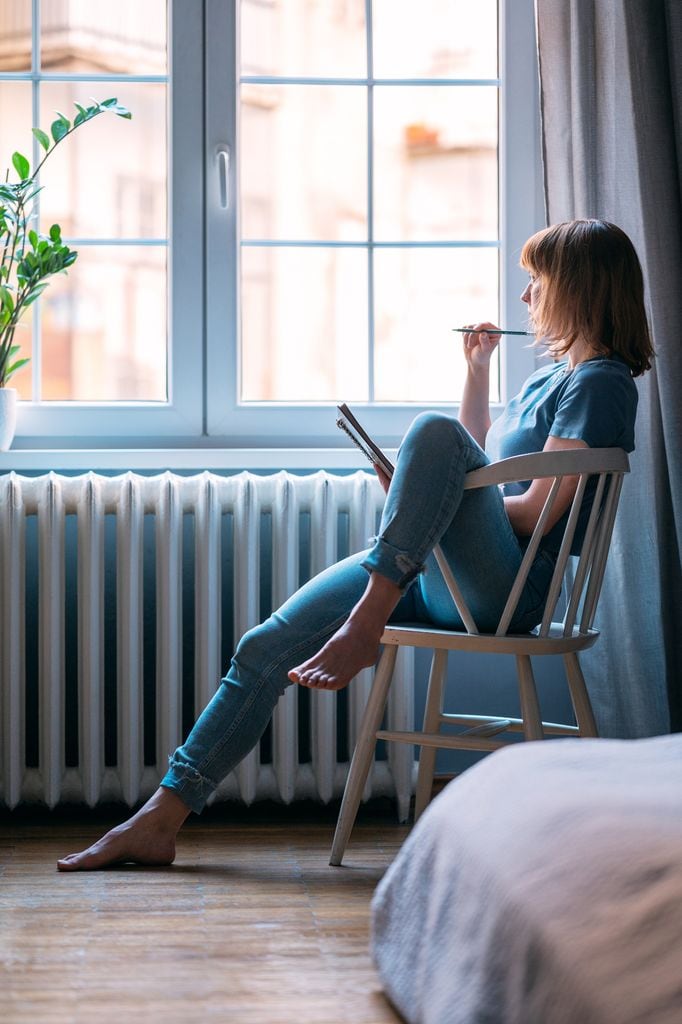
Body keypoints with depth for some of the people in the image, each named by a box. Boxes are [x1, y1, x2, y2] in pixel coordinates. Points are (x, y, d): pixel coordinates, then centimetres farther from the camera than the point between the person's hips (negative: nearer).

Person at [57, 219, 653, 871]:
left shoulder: (601, 383, -5)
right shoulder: (553, 374, 23)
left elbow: (537, 512, -15)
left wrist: (427, 499, -5)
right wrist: (477, 370, 27)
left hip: (507, 585, -9)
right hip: (437, 576, 9)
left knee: (435, 430, -33)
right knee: (266, 647, -2)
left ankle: (364, 627, -34)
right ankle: (160, 821, -1)